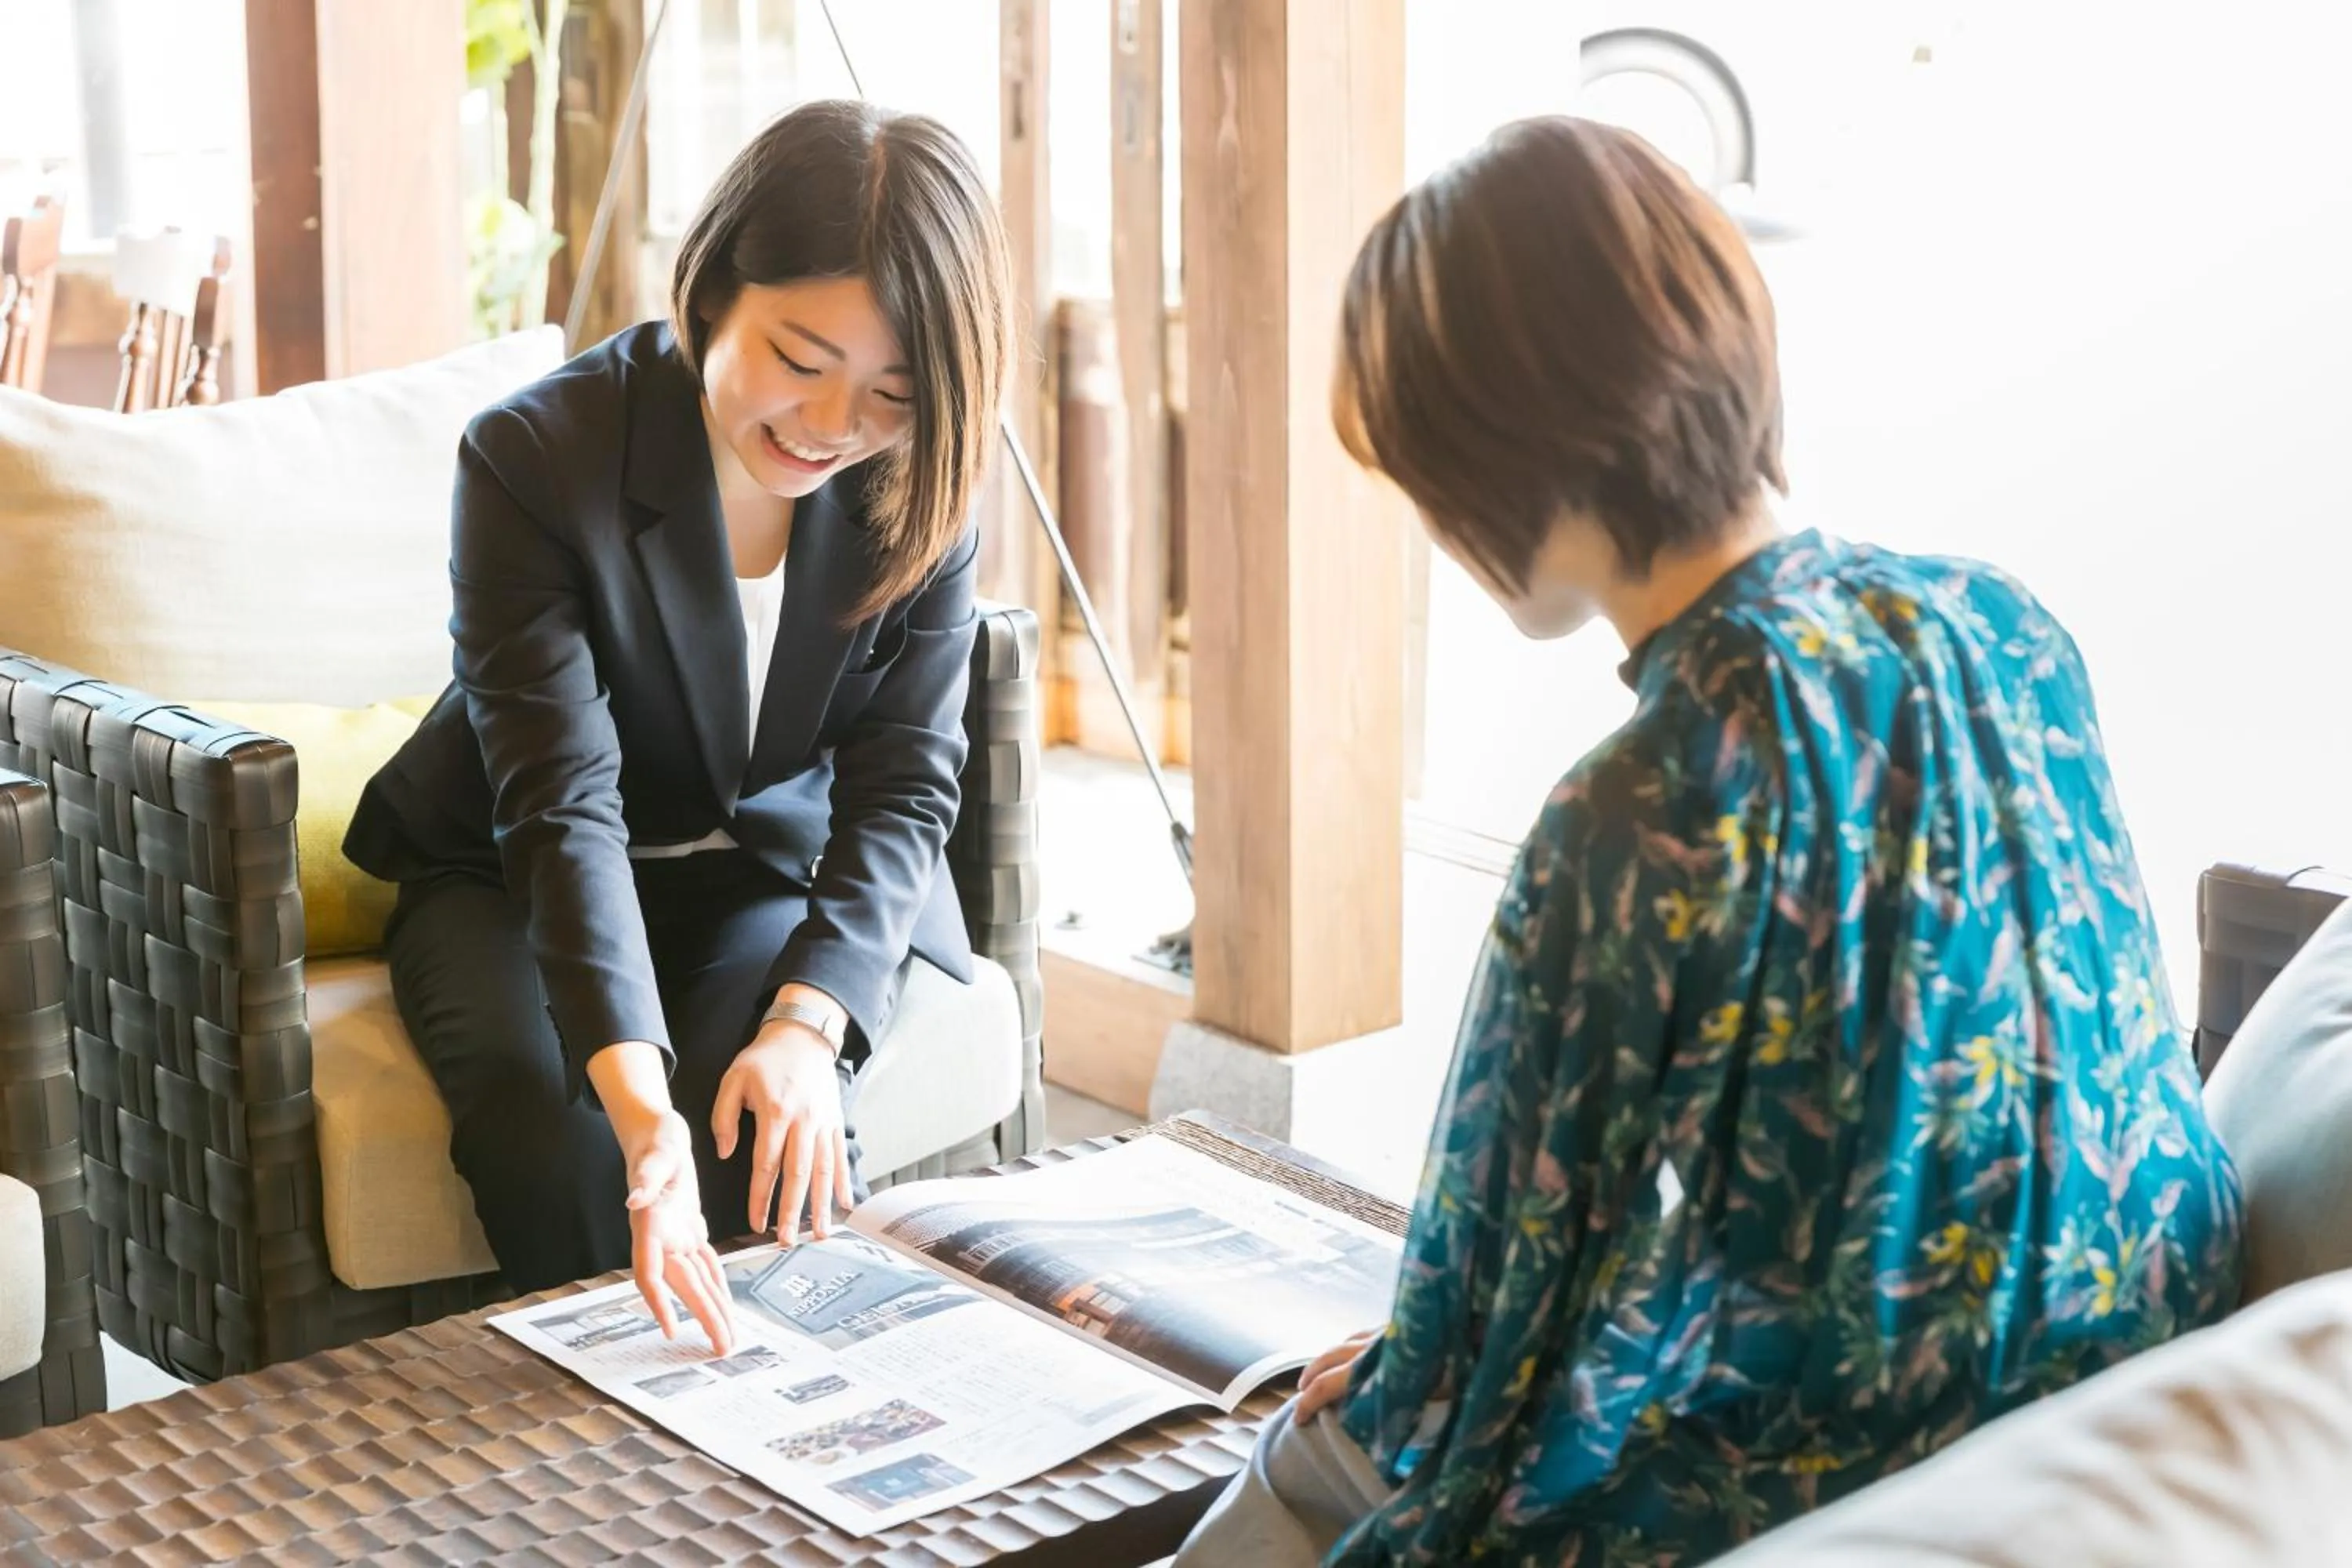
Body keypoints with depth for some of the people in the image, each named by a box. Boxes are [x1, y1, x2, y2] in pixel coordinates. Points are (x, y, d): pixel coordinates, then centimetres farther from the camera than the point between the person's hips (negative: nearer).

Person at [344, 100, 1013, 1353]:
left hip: (778, 871, 2)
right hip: (512, 878, -1)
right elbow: (563, 804, -34)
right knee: (548, 1128, -30)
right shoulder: (534, 457, -27)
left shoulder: (918, 487, -16)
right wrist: (641, 1111, -48)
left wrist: (807, 1025, -35)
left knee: (763, 1126, -28)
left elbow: (905, 782, -16)